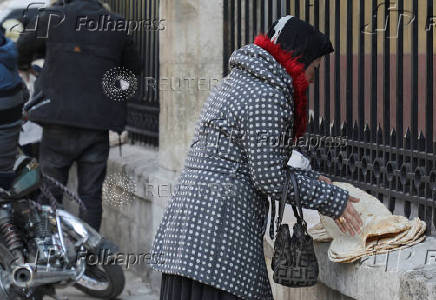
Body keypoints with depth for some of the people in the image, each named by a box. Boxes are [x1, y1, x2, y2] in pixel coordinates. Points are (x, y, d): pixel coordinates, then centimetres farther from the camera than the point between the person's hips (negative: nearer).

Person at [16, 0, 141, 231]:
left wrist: (24, 64, 37)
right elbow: (133, 69, 17)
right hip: (98, 124, 2)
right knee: (90, 195, 7)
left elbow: (24, 46, 15)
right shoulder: (116, 26, 4)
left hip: (59, 121, -2)